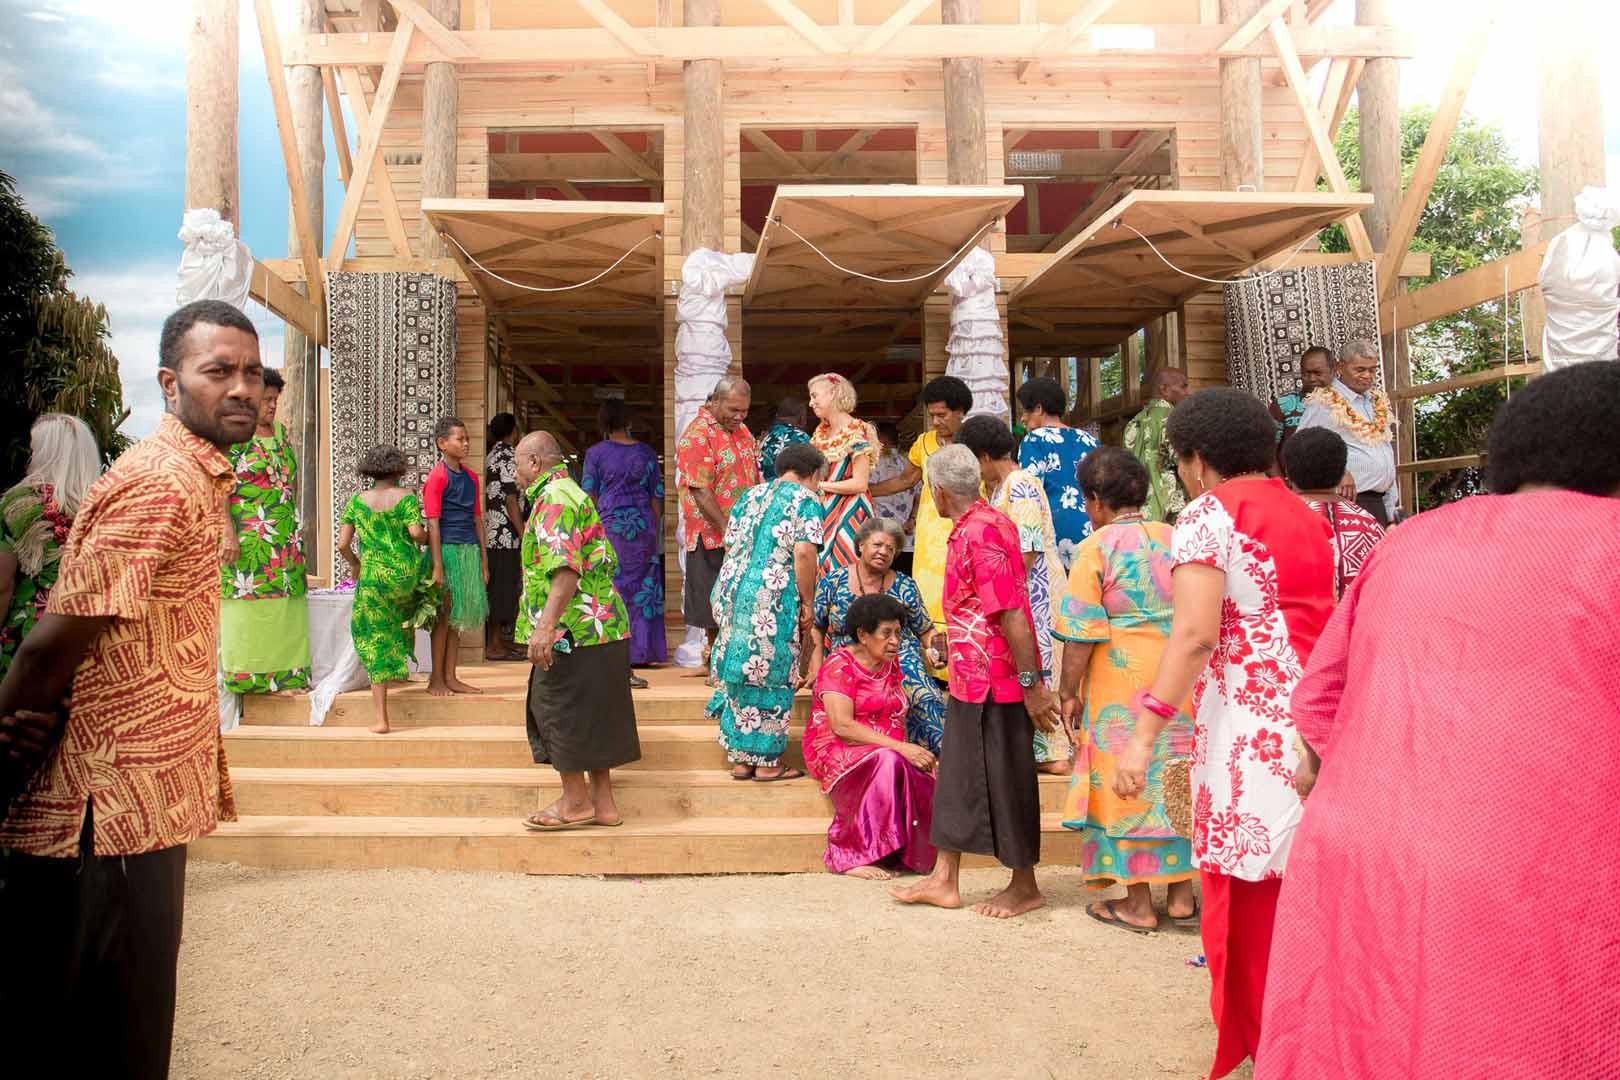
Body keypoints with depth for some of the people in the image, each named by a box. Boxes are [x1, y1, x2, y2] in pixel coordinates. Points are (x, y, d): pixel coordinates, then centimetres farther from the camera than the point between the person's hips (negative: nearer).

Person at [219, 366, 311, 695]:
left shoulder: (281, 432, 13)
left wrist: (297, 529, 16)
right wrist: (228, 532, -21)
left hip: (284, 538, 6)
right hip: (246, 539, -6)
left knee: (284, 603, 6)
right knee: (247, 604, -3)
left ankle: (285, 671, 12)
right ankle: (244, 674, 4)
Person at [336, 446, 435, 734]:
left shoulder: (357, 502, 3)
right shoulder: (406, 496, -3)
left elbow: (342, 544, -1)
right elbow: (417, 532, -16)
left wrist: (354, 564, 18)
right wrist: (427, 537, 6)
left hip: (374, 577, 0)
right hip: (407, 572, 0)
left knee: (376, 643, 5)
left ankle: (381, 719, 4)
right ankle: (403, 664, 37)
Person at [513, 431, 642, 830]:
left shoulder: (554, 499, -12)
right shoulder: (572, 492, 21)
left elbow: (565, 567, -26)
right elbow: (607, 562, 25)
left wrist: (546, 624, -32)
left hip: (572, 630, -10)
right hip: (600, 629, 10)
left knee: (563, 712, 1)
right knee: (592, 718, 13)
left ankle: (575, 801, 11)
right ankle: (602, 802, 18)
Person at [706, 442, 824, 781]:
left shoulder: (751, 495, 18)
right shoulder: (805, 499, -2)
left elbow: (731, 546, 16)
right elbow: (804, 553, -14)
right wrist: (808, 603, -6)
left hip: (734, 594, 6)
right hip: (773, 600, -6)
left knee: (739, 675, 13)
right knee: (771, 677, 4)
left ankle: (740, 759, 18)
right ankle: (767, 762, 10)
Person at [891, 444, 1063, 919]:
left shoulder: (981, 534, -21)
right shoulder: (984, 523, 11)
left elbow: (1013, 616, -24)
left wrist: (1032, 684, -23)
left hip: (995, 683, -10)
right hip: (970, 681, 10)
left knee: (1005, 783, 4)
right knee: (957, 777, 14)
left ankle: (1024, 886, 19)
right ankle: (944, 880, 24)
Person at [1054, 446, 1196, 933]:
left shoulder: (1097, 548, -10)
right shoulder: (1177, 540, 7)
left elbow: (1082, 633, -13)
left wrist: (1069, 692, -5)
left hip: (1123, 685, -5)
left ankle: (1138, 903, 11)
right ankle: (1181, 895, 20)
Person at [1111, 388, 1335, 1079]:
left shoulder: (1208, 513, -4)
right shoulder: (1307, 517, 17)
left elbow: (1195, 633, -16)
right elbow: (1324, 624, 16)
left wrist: (1144, 732, -18)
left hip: (1250, 731, -7)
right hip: (1319, 723, 7)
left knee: (1248, 896, 1)